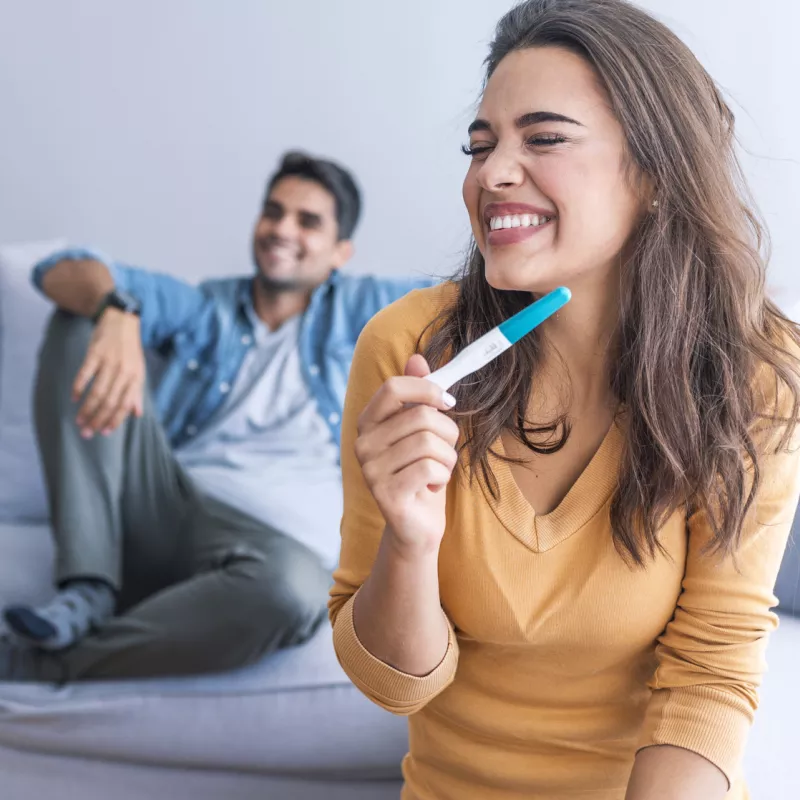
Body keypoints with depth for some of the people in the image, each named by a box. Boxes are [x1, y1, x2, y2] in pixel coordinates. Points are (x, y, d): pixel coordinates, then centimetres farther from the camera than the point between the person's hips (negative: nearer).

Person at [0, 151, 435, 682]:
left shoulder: (357, 309, 18)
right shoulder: (202, 310, 19)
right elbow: (63, 272, 4)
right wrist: (115, 312, -19)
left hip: (277, 537, -2)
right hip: (160, 506, 2)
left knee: (291, 588, -41)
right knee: (82, 322, -10)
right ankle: (88, 591, -21)